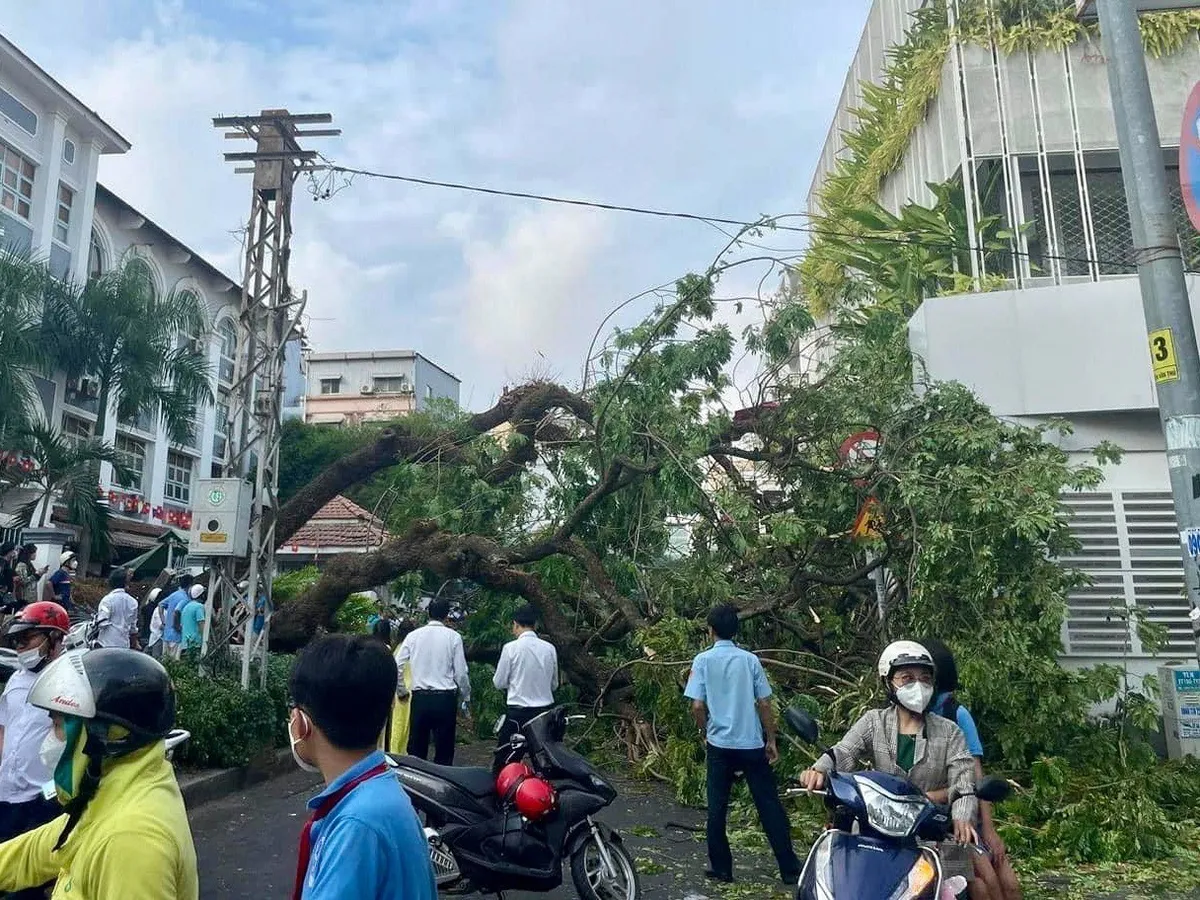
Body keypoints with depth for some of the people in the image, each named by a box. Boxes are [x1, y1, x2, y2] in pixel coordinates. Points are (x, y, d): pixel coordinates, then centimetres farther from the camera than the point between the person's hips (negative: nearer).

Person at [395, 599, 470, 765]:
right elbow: (461, 672, -3)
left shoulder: (414, 635, 3)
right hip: (445, 698, -2)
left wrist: (400, 690, 18)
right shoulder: (453, 636, -4)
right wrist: (466, 697, 11)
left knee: (416, 750, 11)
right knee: (444, 751, 4)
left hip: (420, 697, 2)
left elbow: (396, 665, 2)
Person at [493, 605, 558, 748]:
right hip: (545, 709, 4)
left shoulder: (511, 647, -9)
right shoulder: (549, 648, 1)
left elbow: (499, 683, -2)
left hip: (518, 711, -4)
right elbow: (554, 684, 10)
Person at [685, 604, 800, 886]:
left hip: (719, 744, -1)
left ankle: (721, 868, 17)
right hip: (752, 744, 1)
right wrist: (771, 740, 9)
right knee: (769, 806, 7)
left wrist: (705, 735, 8)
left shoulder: (703, 660, -5)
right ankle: (789, 868, 11)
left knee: (717, 808, 11)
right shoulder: (750, 659, -1)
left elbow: (697, 706, -9)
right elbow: (764, 704, -1)